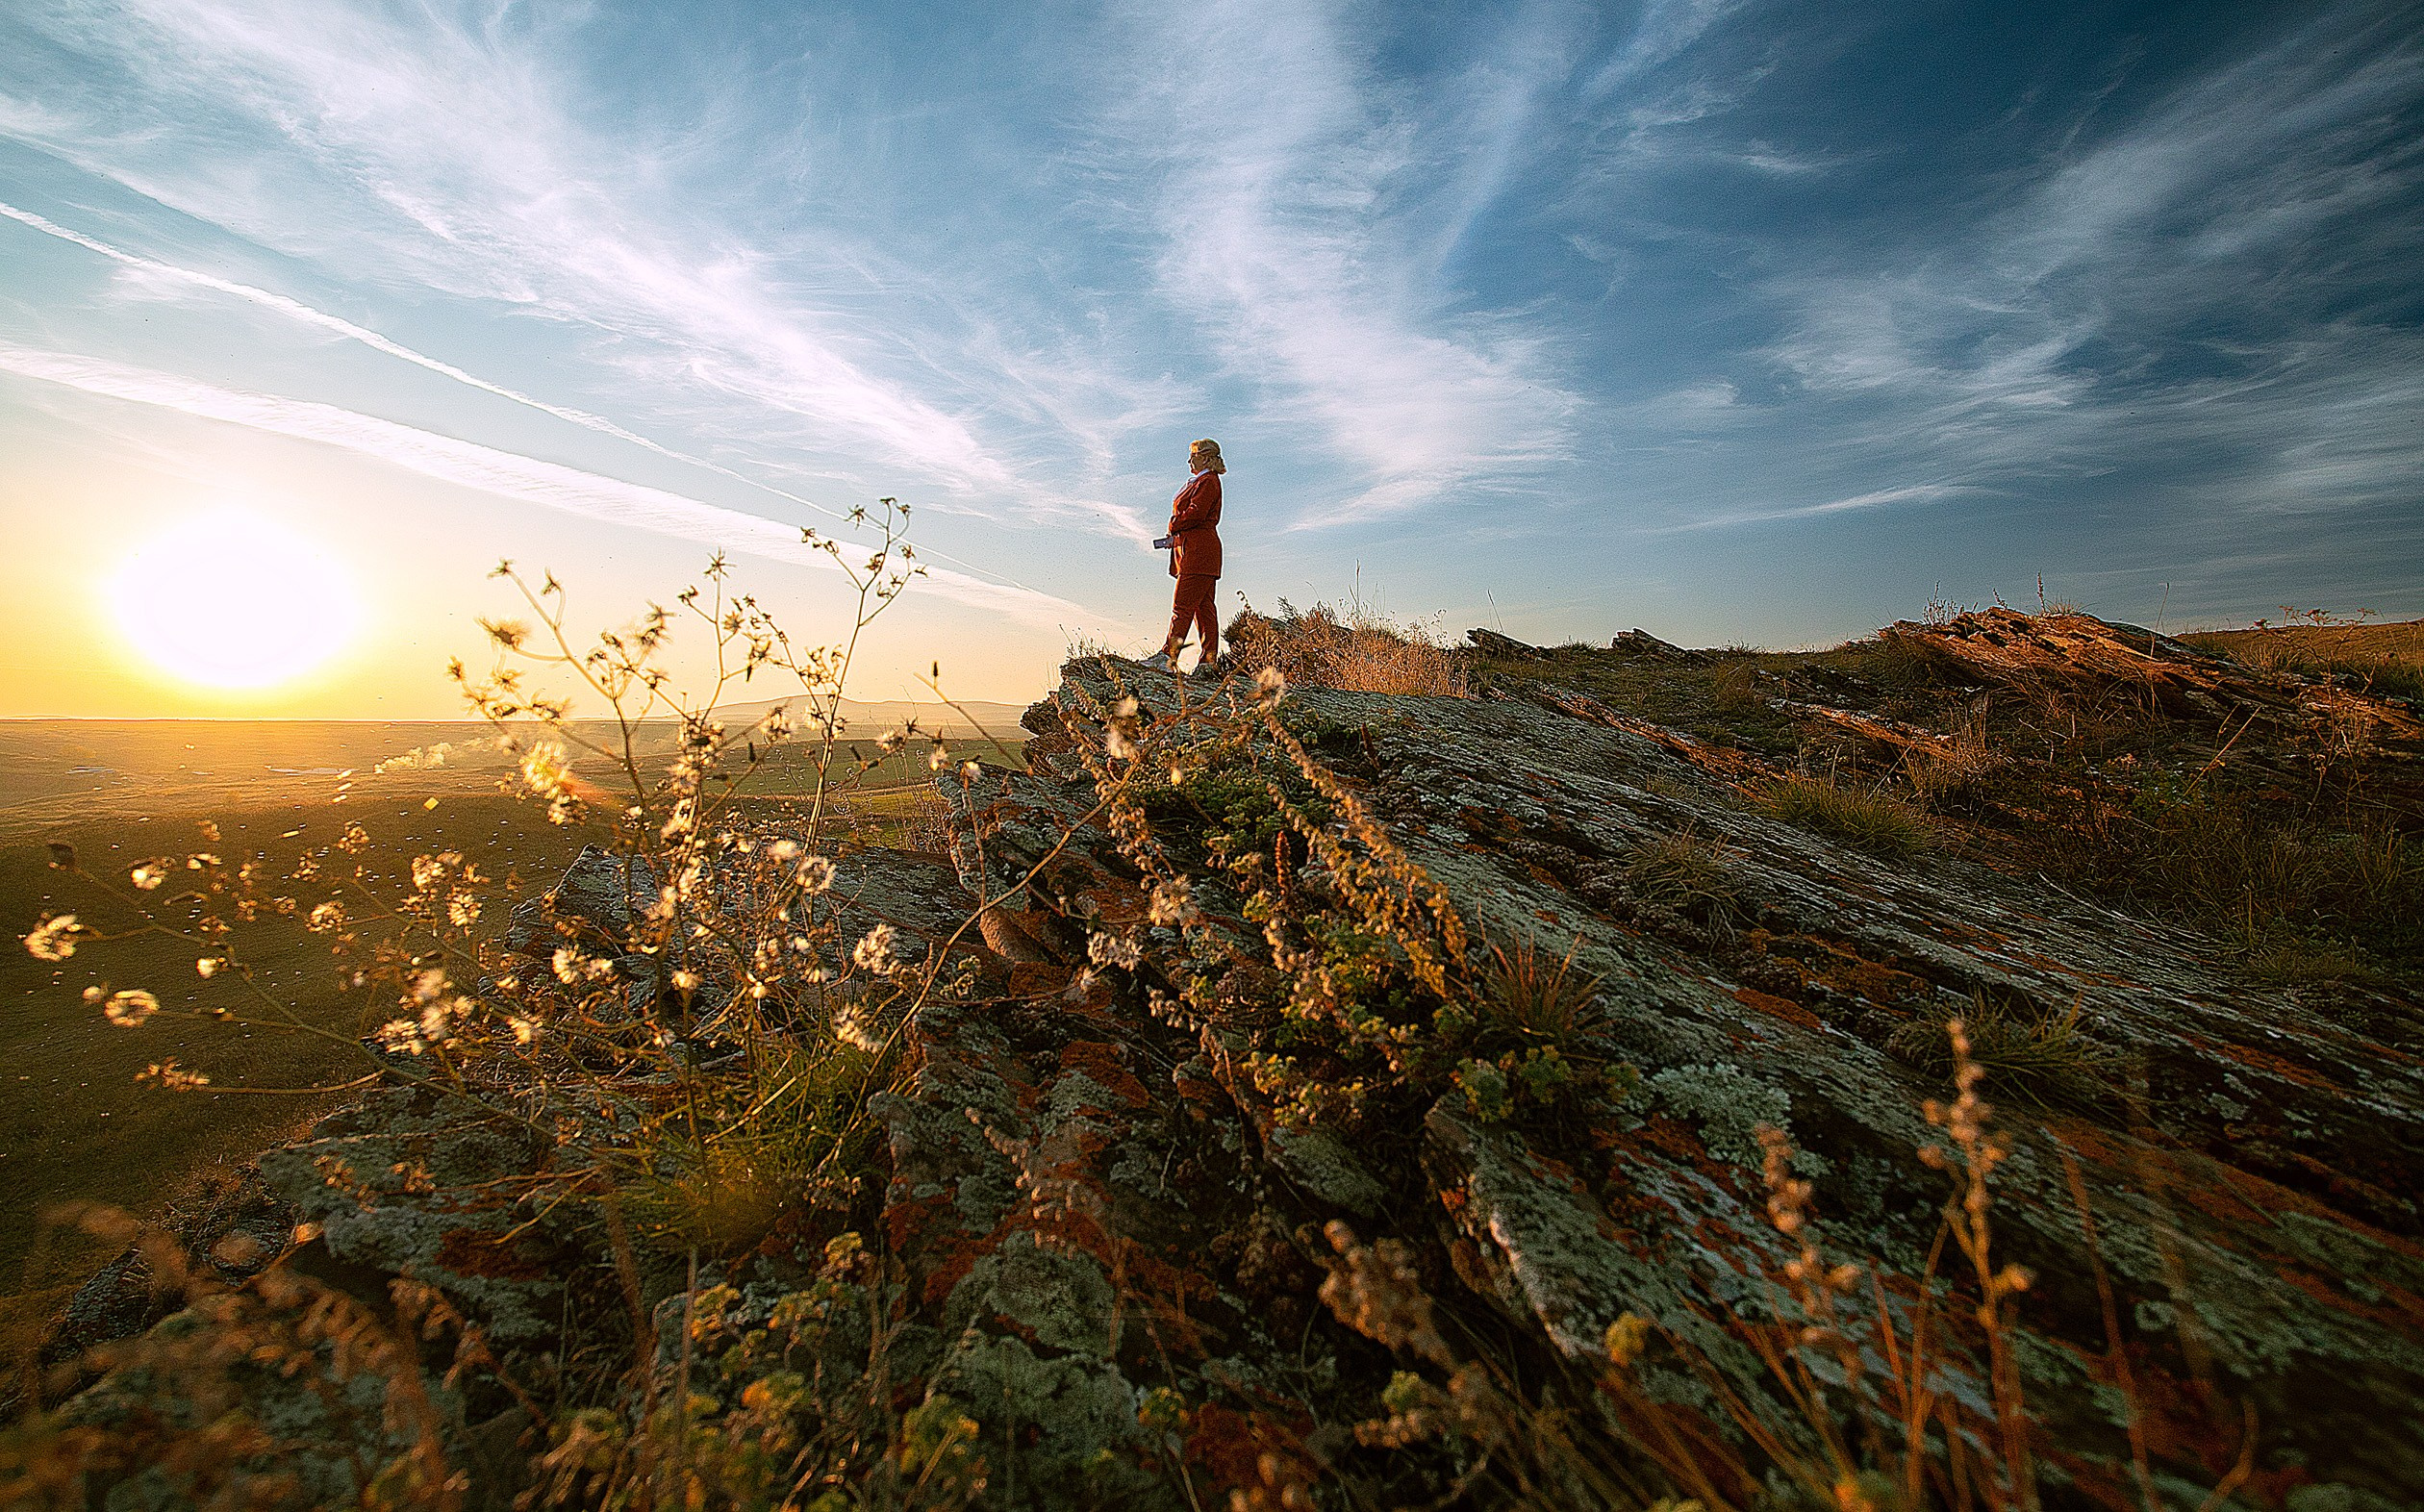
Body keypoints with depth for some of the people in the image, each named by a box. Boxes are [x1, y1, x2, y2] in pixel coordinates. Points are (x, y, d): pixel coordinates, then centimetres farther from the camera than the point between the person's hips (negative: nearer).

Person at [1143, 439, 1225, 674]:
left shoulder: (1208, 481, -6)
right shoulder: (1199, 482, 24)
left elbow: (1195, 513, -18)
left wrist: (1174, 527, -4)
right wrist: (1175, 535, 6)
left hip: (1199, 551, -10)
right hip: (1194, 552, 10)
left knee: (1182, 604, -13)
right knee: (1204, 607, 6)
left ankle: (1168, 656, -15)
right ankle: (1209, 660, 7)